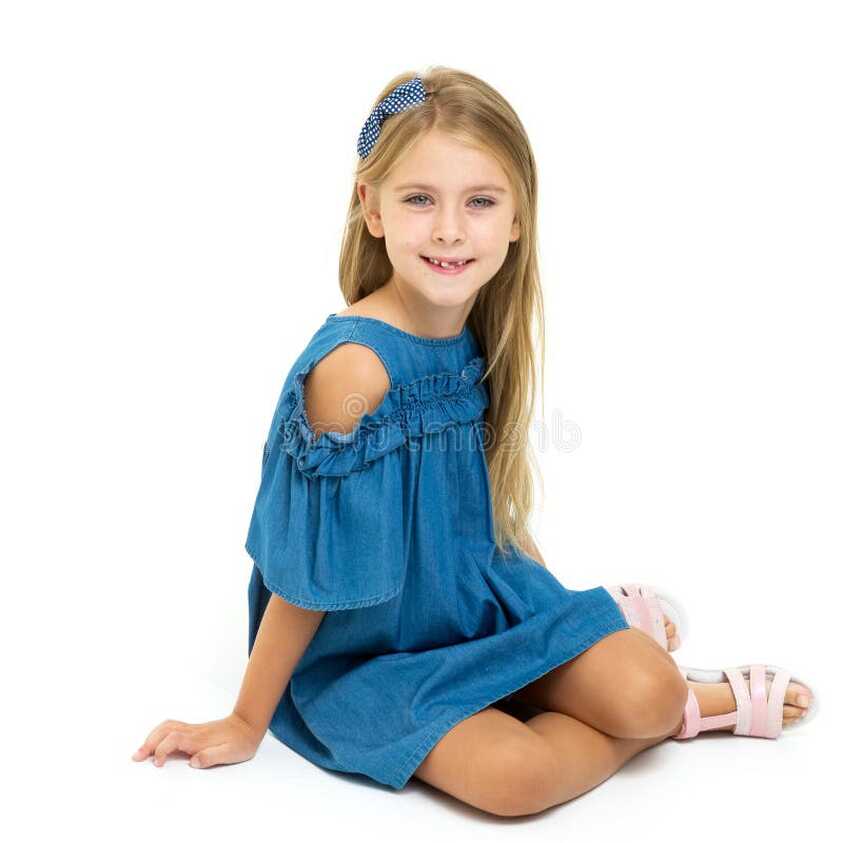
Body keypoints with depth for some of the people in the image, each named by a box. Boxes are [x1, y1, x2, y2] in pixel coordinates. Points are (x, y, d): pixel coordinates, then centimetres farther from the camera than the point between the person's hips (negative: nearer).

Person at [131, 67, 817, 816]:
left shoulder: (481, 337, -6)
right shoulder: (354, 367, -27)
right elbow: (304, 578, -19)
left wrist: (558, 602, 15)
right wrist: (247, 723, -8)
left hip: (490, 599, 5)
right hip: (369, 651, -4)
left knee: (645, 693, -16)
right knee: (513, 773, -24)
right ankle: (688, 708, 1)